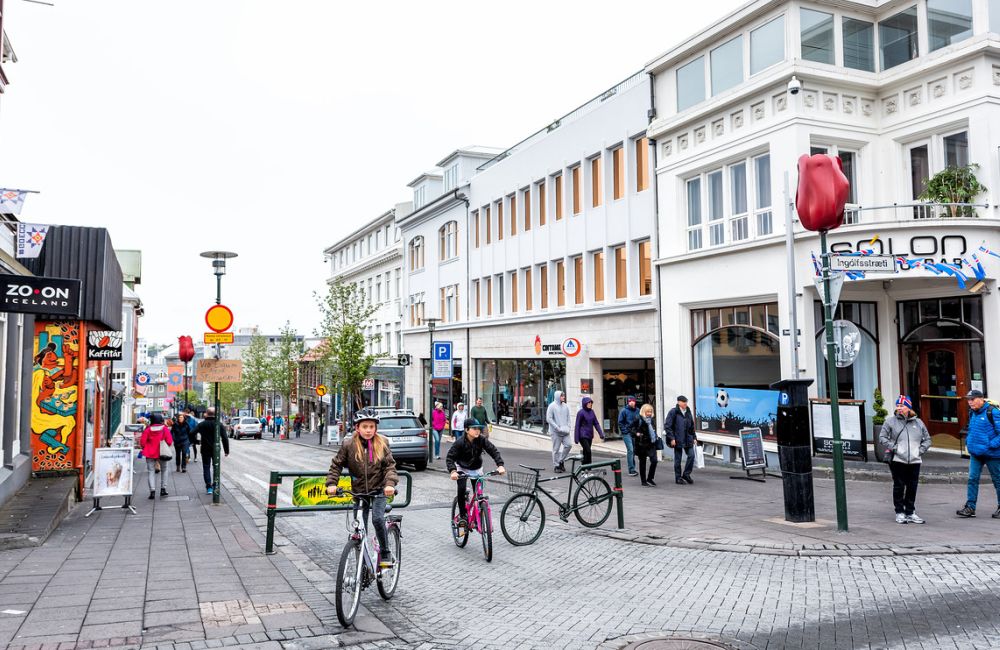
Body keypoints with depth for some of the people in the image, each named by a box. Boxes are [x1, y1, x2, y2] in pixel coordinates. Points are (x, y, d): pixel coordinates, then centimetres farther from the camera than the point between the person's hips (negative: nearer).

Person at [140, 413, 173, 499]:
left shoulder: (148, 429, -7)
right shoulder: (165, 429, -7)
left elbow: (142, 442, -7)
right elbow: (170, 442, -9)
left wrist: (145, 448, 13)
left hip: (150, 454, 0)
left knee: (150, 471, 6)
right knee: (164, 469, 18)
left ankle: (152, 491, -5)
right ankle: (163, 489, 15)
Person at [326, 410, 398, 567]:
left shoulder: (382, 444, -6)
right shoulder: (349, 445, -6)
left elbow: (390, 466, -8)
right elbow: (336, 465, 0)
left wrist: (390, 484, -24)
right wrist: (331, 483, -13)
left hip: (379, 489, -1)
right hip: (359, 491, 2)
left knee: (377, 519, -20)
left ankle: (385, 553, 1)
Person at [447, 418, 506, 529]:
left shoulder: (481, 440, -19)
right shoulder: (460, 443, -25)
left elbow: (494, 451, -21)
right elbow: (450, 457, -27)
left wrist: (500, 465, -36)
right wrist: (453, 471, -45)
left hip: (477, 469, 2)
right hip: (462, 469, -2)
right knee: (462, 489, -22)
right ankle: (462, 516, -7)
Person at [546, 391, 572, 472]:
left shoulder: (565, 406, 10)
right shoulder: (552, 406, -6)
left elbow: (568, 418, 17)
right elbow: (548, 419, -10)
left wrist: (567, 427, 2)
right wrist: (557, 428, -14)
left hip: (565, 431, 5)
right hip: (556, 432, -5)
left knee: (568, 445, -6)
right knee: (556, 449, 0)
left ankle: (561, 461, 14)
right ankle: (556, 466, 11)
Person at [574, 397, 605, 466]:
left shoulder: (591, 412, 7)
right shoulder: (581, 412, -11)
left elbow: (596, 423, 11)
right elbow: (577, 426, -9)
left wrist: (601, 434, 3)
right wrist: (576, 438, -10)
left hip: (590, 436, 6)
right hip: (583, 436, -6)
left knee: (586, 452, 10)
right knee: (588, 451, -14)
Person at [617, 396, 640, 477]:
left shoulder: (637, 411, 6)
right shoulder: (624, 411, -6)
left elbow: (639, 422, 14)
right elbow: (620, 422, -3)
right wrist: (625, 431, -9)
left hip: (635, 433, 5)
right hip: (627, 434, -5)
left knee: (634, 450, 9)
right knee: (630, 450, -12)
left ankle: (632, 469, 19)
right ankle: (631, 470, -11)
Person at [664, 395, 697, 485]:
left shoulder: (688, 412, 10)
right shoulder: (673, 412, -9)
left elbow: (692, 426, 19)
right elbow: (667, 426, -12)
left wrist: (694, 437, 13)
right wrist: (671, 438, -16)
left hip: (688, 439, 5)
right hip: (677, 439, -5)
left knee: (691, 455, -5)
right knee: (677, 459, 2)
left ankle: (686, 474, 12)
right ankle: (678, 478, 13)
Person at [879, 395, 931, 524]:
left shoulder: (918, 422, 11)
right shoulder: (890, 422, 1)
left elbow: (927, 439, 17)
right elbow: (882, 438, -2)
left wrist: (921, 450, 2)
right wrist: (893, 448, -12)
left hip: (914, 461, 3)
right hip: (897, 460, -3)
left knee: (912, 488, 8)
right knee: (899, 487, 1)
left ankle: (910, 513, 19)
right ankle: (899, 513, 10)